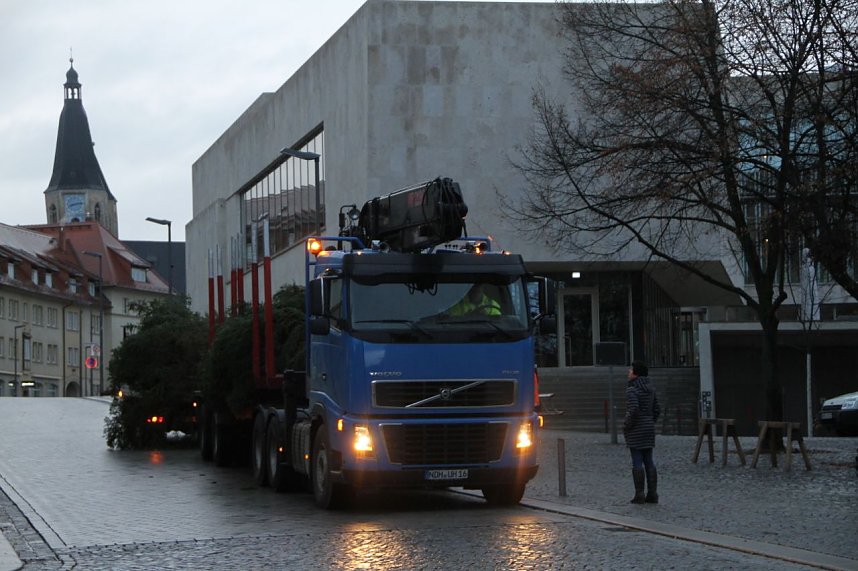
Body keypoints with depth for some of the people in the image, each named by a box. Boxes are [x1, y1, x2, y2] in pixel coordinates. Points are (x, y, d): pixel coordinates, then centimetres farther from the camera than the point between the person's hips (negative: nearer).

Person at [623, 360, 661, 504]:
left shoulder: (632, 390, -14)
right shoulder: (650, 388, 10)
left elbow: (633, 409, -25)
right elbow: (657, 409, 12)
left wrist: (626, 426, -13)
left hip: (635, 430, -7)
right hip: (649, 427, 7)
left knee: (637, 462, -3)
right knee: (648, 461, 9)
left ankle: (639, 495, -1)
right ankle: (652, 494, 8)